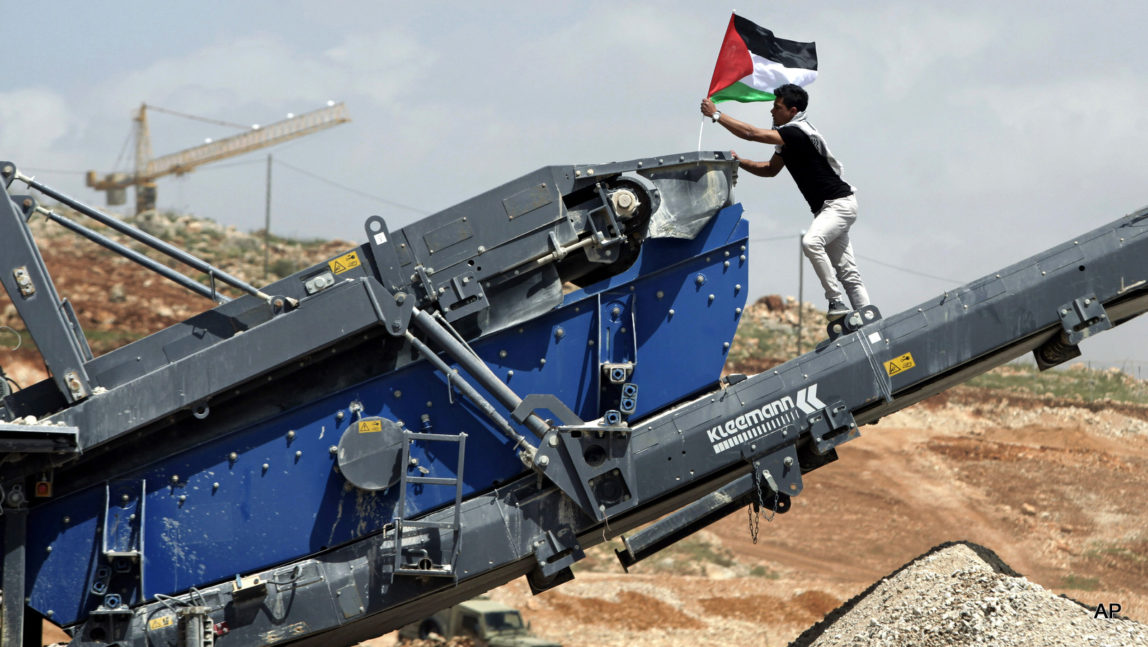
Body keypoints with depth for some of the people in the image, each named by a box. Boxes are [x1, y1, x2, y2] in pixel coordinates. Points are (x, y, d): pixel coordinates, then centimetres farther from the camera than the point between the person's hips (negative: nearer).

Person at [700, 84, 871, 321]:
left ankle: (837, 303, -28)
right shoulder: (787, 136, 11)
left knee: (811, 242, -31)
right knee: (847, 272, 7)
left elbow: (753, 134, -25)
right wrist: (740, 162, 6)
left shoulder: (797, 133, -20)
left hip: (839, 203, -10)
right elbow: (771, 169, 21)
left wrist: (716, 115, -19)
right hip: (827, 207, 10)